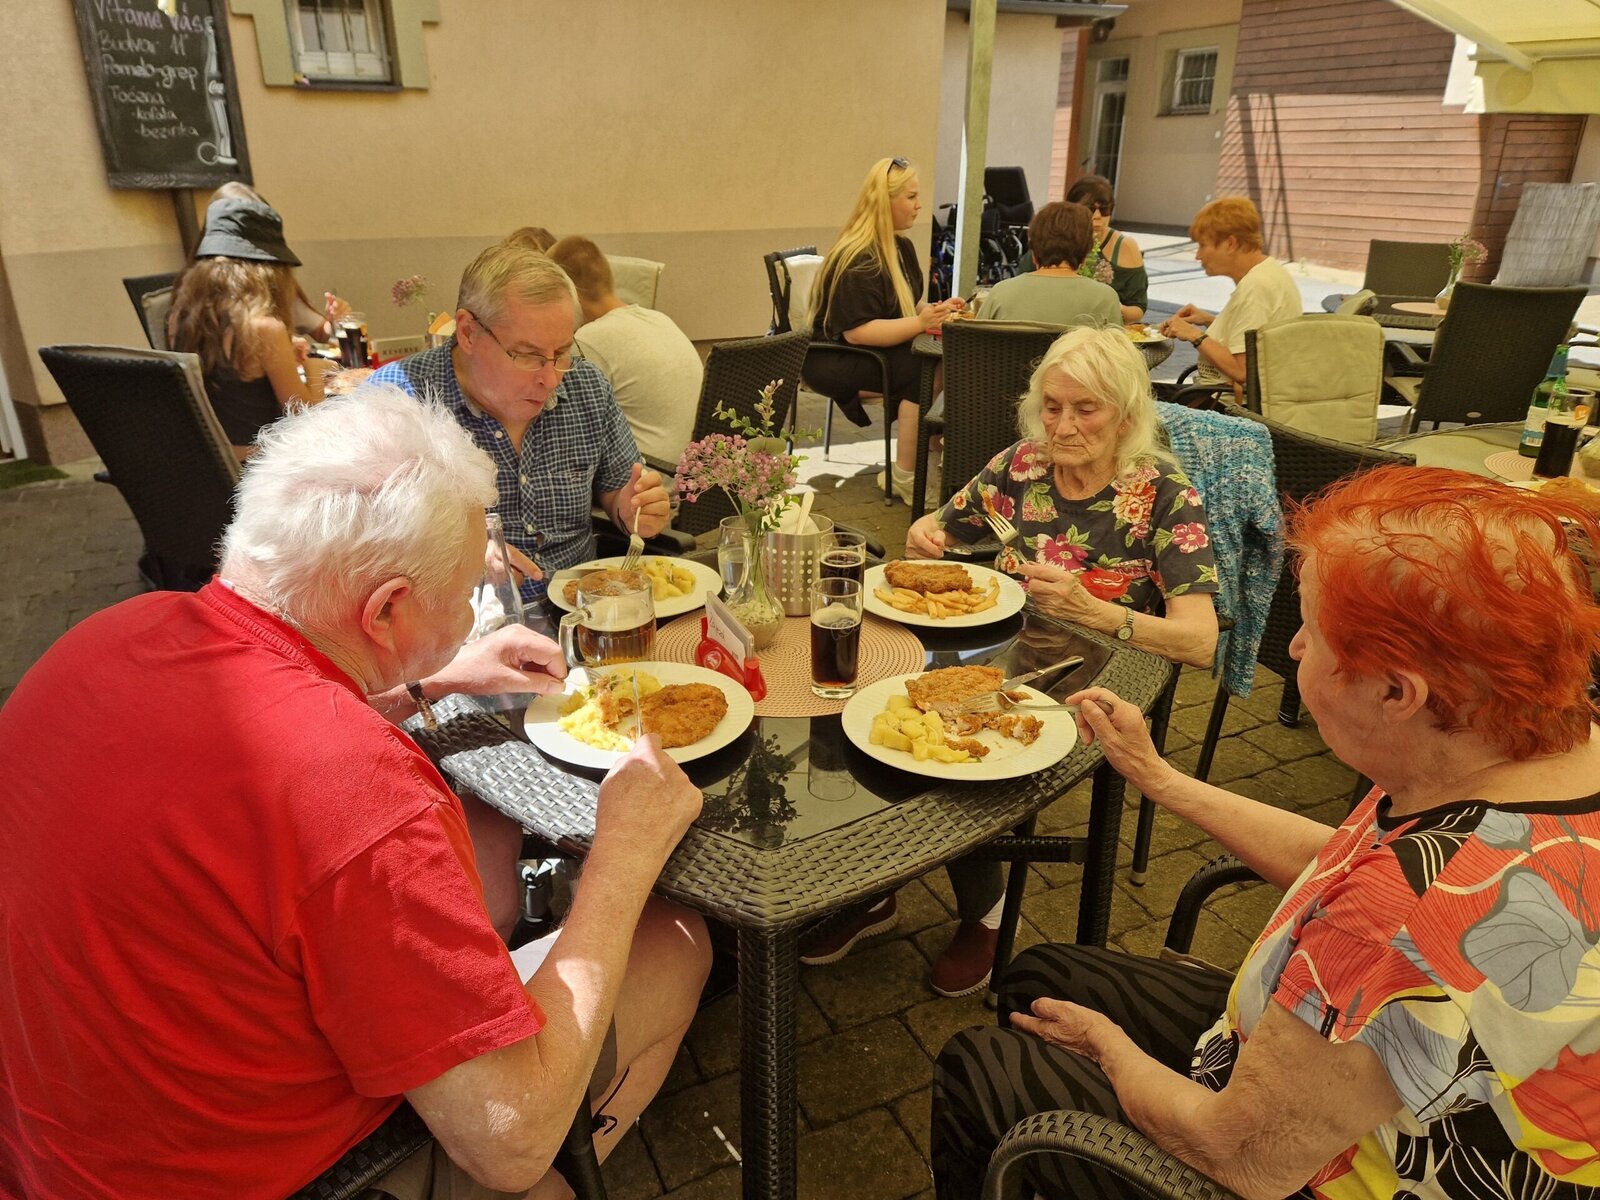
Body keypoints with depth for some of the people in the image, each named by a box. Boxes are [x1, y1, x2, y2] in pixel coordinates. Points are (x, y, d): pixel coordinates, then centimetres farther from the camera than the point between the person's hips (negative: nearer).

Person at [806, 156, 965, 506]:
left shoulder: (902, 248, 12)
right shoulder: (857, 260, -18)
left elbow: (907, 308, 22)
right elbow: (856, 332, -27)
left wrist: (937, 311, 1)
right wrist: (920, 323, -34)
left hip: (878, 353, 9)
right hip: (831, 361, -9)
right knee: (922, 372, -29)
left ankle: (906, 463, -7)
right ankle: (905, 480, -21)